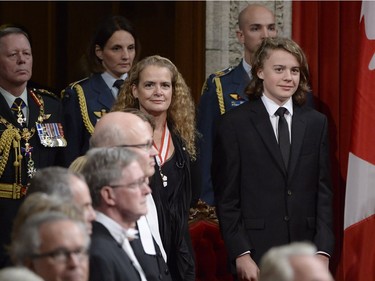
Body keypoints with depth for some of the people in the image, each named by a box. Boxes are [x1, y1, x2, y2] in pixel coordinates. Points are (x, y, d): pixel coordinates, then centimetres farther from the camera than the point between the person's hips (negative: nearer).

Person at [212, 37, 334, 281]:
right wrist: (240, 254, -9)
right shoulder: (234, 124, -1)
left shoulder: (316, 123, 8)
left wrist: (323, 251, -1)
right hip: (256, 253, -2)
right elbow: (227, 198, -2)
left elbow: (324, 192, 7)